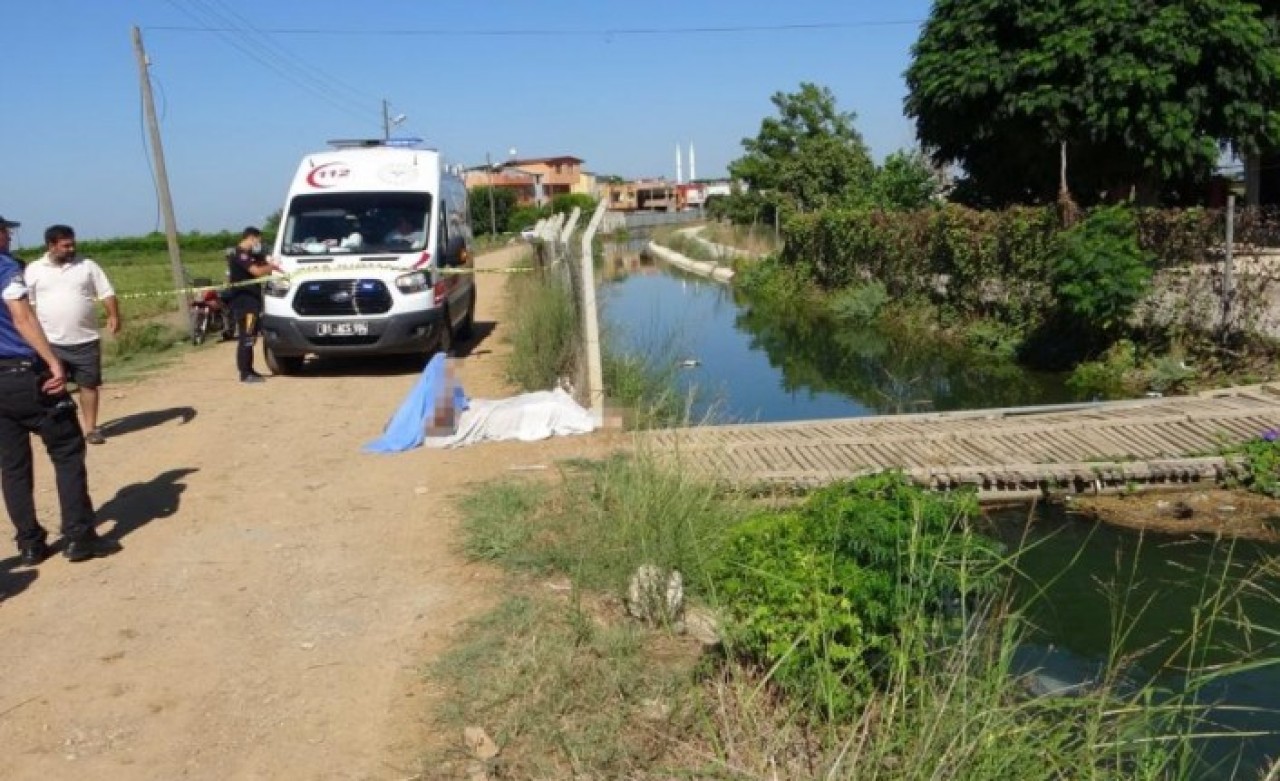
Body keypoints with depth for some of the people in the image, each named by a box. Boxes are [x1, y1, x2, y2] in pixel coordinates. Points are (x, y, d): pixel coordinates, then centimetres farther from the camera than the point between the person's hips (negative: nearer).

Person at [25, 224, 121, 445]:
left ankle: (91, 428, 16)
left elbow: (107, 293, 2)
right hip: (50, 342, -1)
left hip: (85, 340, 1)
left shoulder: (87, 265, 3)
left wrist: (113, 315, -13)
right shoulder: (34, 270, 2)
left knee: (89, 384, 6)